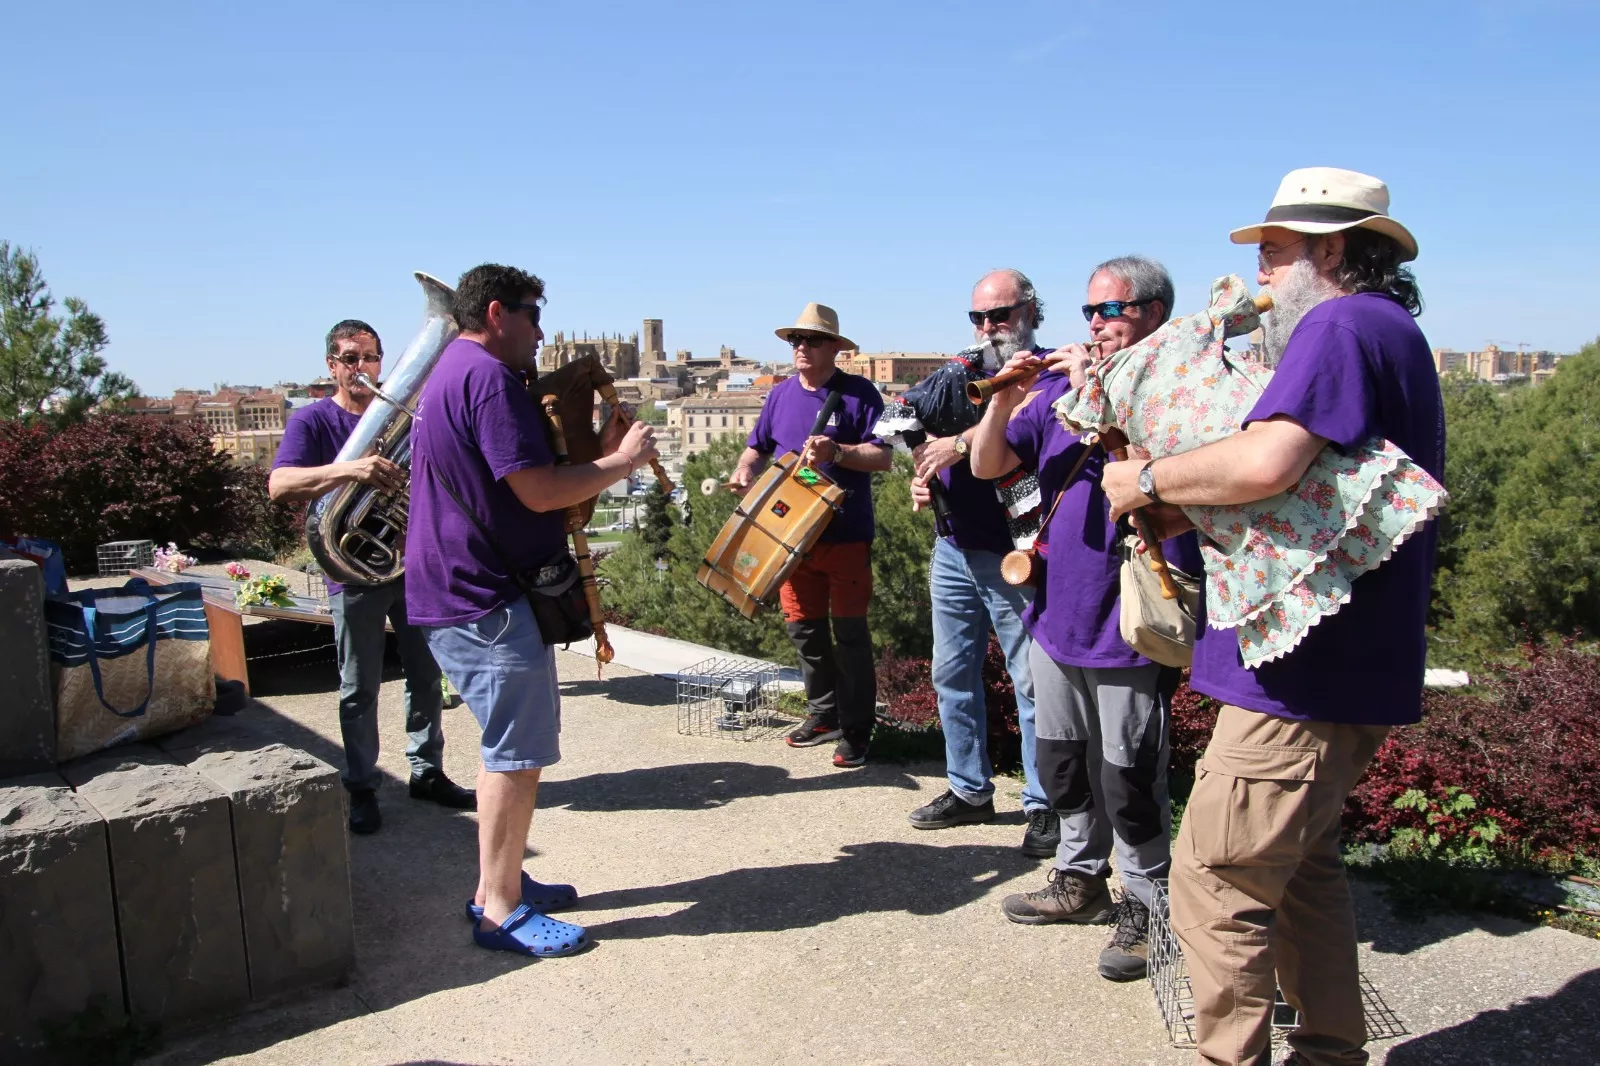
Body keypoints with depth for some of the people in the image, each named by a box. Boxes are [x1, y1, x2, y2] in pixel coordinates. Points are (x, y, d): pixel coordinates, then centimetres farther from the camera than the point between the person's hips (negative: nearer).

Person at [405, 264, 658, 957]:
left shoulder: (452, 372, 18)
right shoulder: (487, 377, -16)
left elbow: (519, 479, 19)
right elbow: (539, 491, -23)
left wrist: (601, 456, 13)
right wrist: (622, 462, -9)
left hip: (465, 592, 11)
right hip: (486, 601, -11)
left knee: (517, 745, 19)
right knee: (517, 753, -3)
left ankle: (499, 882, 29)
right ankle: (502, 912, 7)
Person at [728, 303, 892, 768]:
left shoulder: (858, 393, -5)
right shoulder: (781, 394, 11)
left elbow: (883, 457, -10)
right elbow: (757, 447, 18)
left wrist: (835, 453, -25)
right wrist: (744, 471, -4)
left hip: (846, 536, -5)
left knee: (850, 632, 0)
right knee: (803, 627, 11)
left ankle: (856, 730, 11)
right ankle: (824, 714, 28)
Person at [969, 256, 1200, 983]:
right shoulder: (1060, 385, 9)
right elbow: (986, 467, 7)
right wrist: (1004, 402, -9)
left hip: (1130, 622, -7)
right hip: (1058, 615, 7)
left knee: (1128, 779, 3)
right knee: (1063, 763, 19)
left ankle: (1145, 906, 21)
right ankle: (1081, 879, 37)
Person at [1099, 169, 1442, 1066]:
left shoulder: (1340, 326, -15)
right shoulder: (1401, 336, 18)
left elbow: (1266, 461, -31)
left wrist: (1148, 480, -16)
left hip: (1300, 672, -11)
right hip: (1359, 668, 11)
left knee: (1217, 884, -3)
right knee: (1304, 865, 22)